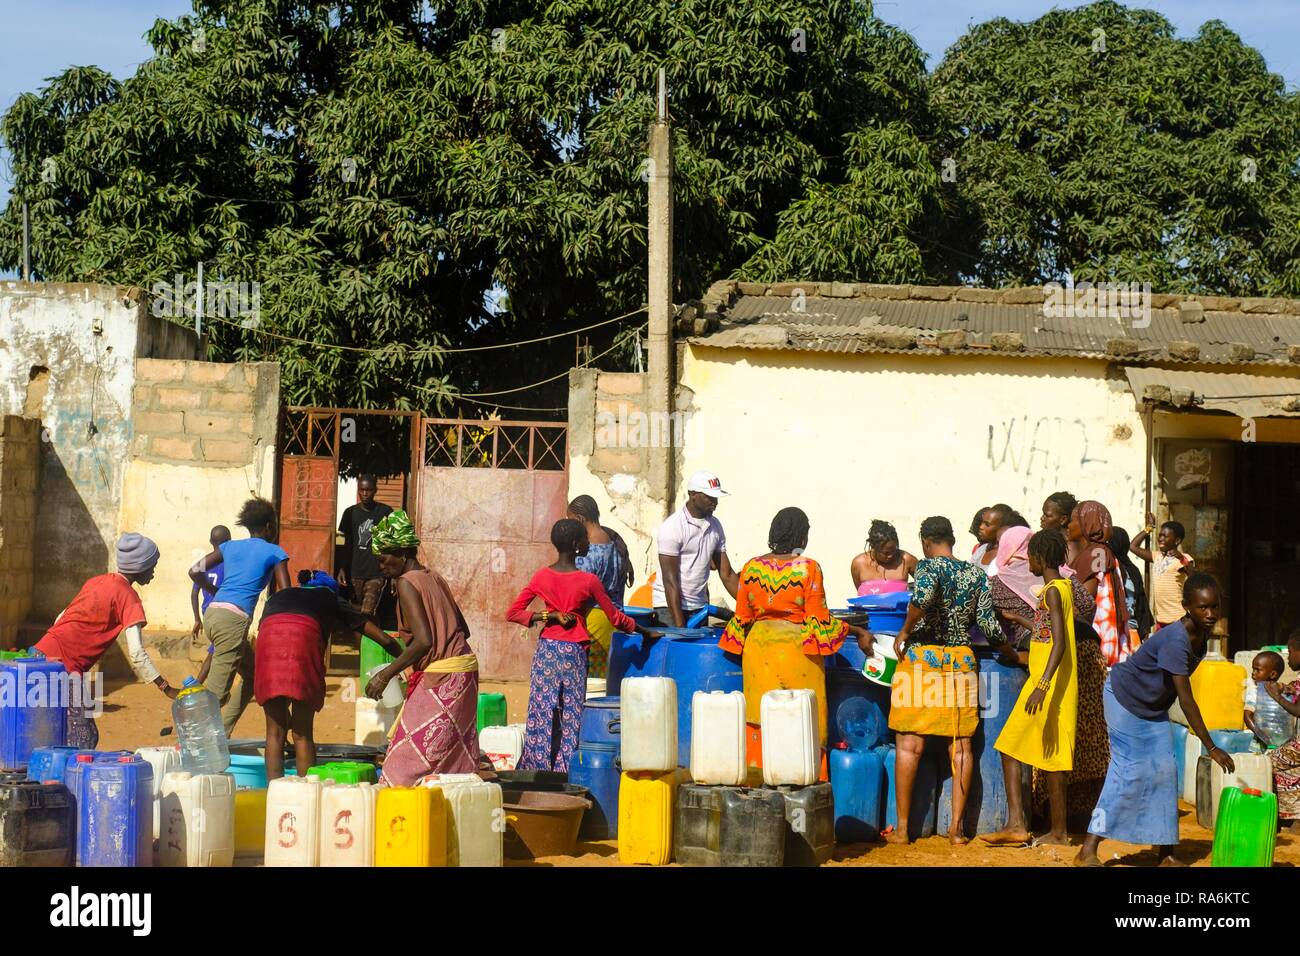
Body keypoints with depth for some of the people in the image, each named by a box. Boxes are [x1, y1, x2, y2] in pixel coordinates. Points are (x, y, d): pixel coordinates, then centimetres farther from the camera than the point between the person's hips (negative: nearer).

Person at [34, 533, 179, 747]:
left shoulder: (97, 581, 18)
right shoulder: (128, 597, -6)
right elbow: (136, 654, -13)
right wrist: (167, 689, -10)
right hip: (64, 666, -9)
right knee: (83, 739, -10)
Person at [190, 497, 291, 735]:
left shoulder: (230, 547, 20)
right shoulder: (274, 552, 6)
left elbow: (195, 571, 15)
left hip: (212, 614, 7)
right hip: (234, 619, -7)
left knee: (251, 675, 21)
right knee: (216, 692, -10)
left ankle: (221, 734, 15)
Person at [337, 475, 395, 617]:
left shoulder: (385, 512, 1)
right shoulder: (350, 512, 9)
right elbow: (347, 544, 16)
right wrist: (342, 569, 7)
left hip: (377, 573, -4)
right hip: (356, 572, 4)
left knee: (367, 613, -17)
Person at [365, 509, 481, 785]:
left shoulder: (407, 583, -12)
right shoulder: (433, 577, 13)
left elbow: (423, 641, -22)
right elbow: (463, 629, 18)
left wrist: (386, 674, -18)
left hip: (440, 677, -9)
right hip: (463, 671, 9)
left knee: (410, 760, -8)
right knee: (453, 759, 12)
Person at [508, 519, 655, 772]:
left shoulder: (541, 577, 0)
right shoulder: (588, 581, -10)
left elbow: (513, 614, -3)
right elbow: (615, 618, -2)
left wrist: (549, 615, -4)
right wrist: (646, 632, 11)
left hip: (546, 650, 3)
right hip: (573, 653, -3)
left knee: (541, 714, 6)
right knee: (570, 717, 4)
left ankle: (535, 767, 8)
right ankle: (566, 772, 6)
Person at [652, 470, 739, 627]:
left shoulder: (715, 526, 8)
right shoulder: (672, 527, -12)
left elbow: (727, 574, 10)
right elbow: (670, 580, -15)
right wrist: (679, 625, -20)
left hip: (699, 606, 6)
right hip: (669, 606, -6)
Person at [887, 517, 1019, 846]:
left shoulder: (928, 566, -6)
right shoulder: (977, 574, 8)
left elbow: (924, 596, -27)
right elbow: (988, 623, 4)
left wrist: (905, 632, -13)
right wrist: (1010, 654, 20)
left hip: (921, 658, -4)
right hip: (961, 660, 4)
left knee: (910, 745, 0)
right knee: (960, 747, 8)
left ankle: (902, 828, 3)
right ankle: (957, 827, 7)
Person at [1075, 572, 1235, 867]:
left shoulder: (1203, 634, -8)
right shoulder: (1176, 640, -35)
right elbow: (1186, 699, -36)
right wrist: (1211, 747, -35)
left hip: (1154, 707, 8)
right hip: (1125, 697, -8)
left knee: (1164, 771, 2)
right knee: (1130, 772, -12)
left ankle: (1164, 851, 8)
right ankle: (1088, 852, -11)